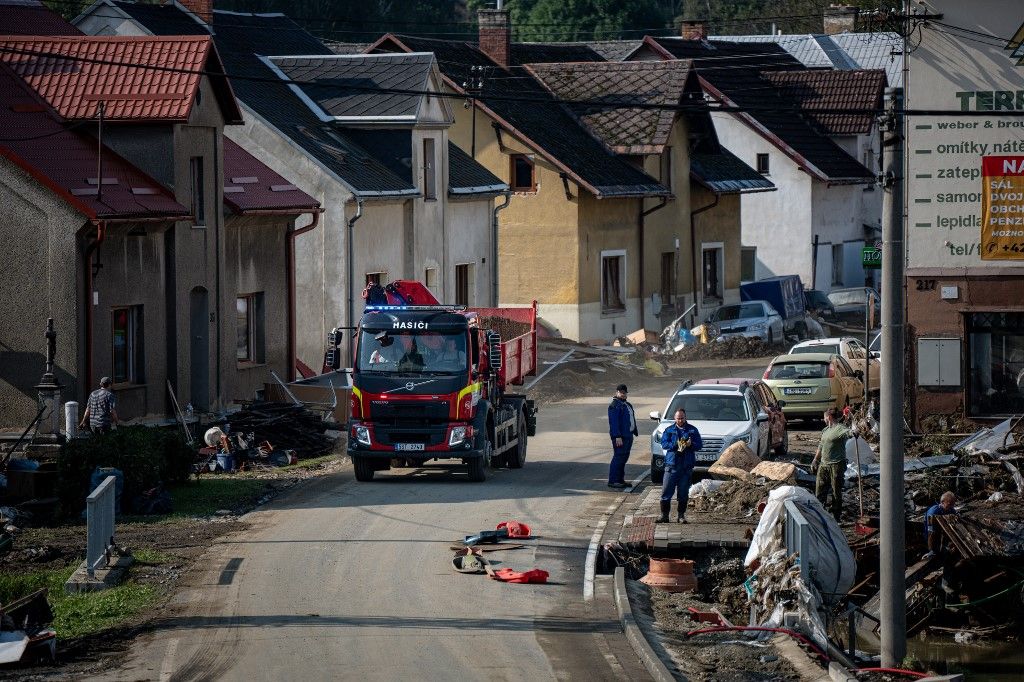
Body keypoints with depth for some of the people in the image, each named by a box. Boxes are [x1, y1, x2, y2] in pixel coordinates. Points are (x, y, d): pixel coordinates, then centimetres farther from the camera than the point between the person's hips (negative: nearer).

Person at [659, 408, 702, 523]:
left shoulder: (692, 430, 8)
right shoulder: (669, 430, 8)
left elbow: (699, 445, 5)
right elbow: (664, 444, -2)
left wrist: (690, 444, -15)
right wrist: (676, 445, -18)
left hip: (687, 466, 0)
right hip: (671, 465, 0)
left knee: (683, 493, 5)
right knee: (666, 492, -5)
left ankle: (681, 516, 13)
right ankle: (664, 515, 0)